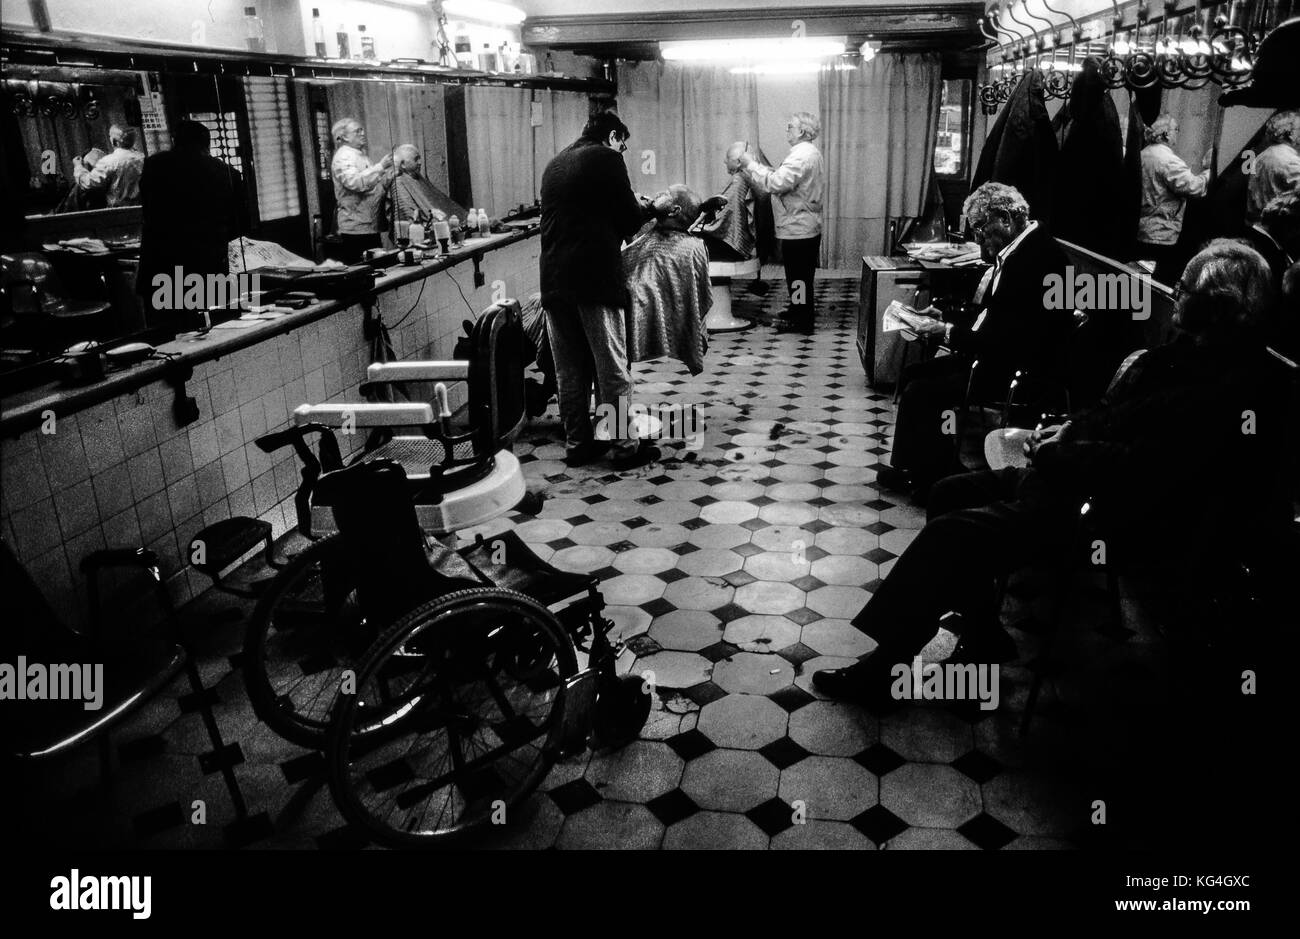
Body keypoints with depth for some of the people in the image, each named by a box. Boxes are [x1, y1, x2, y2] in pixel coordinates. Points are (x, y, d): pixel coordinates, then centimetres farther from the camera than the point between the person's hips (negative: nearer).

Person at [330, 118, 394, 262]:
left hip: (371, 227, 9)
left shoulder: (361, 156, 20)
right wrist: (381, 166, -25)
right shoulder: (343, 157, -8)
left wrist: (392, 170, 7)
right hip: (356, 229, -9)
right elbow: (355, 183, -26)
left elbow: (376, 187, 21)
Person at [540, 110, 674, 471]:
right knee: (612, 370, 0)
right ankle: (625, 447, 6)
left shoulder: (555, 163, 19)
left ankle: (578, 443, 18)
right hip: (595, 278, -7)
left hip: (554, 279, 7)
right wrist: (654, 208, 16)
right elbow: (628, 222, -4)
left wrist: (636, 206, 28)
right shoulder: (606, 158, -3)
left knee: (569, 370, 12)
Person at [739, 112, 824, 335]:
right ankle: (802, 310, 31)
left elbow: (775, 184, -28)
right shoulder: (809, 152, 15)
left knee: (798, 276, -2)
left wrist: (750, 165, -18)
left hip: (797, 229, -10)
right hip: (807, 226, 10)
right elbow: (782, 180, 12)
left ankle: (801, 322, 5)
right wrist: (754, 165, 6)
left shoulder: (801, 156, -20)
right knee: (802, 274, 19)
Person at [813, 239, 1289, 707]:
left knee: (952, 533, -19)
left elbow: (1144, 465, -26)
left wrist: (1062, 455, -16)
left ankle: (882, 669, -6)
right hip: (1075, 477, 10)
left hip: (1117, 516, -10)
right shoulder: (1188, 349, 8)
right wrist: (1070, 429, 2)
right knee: (951, 493, 9)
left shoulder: (1242, 383, -21)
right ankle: (983, 638, 17)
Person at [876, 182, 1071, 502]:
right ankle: (912, 467, 14)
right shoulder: (1016, 250, 8)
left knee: (919, 392, -14)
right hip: (995, 358, 10)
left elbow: (1007, 340, -26)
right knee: (912, 374, 7)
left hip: (1017, 374, -10)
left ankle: (926, 476, 7)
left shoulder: (1037, 258, -23)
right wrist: (945, 318, 5)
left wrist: (948, 331, -18)